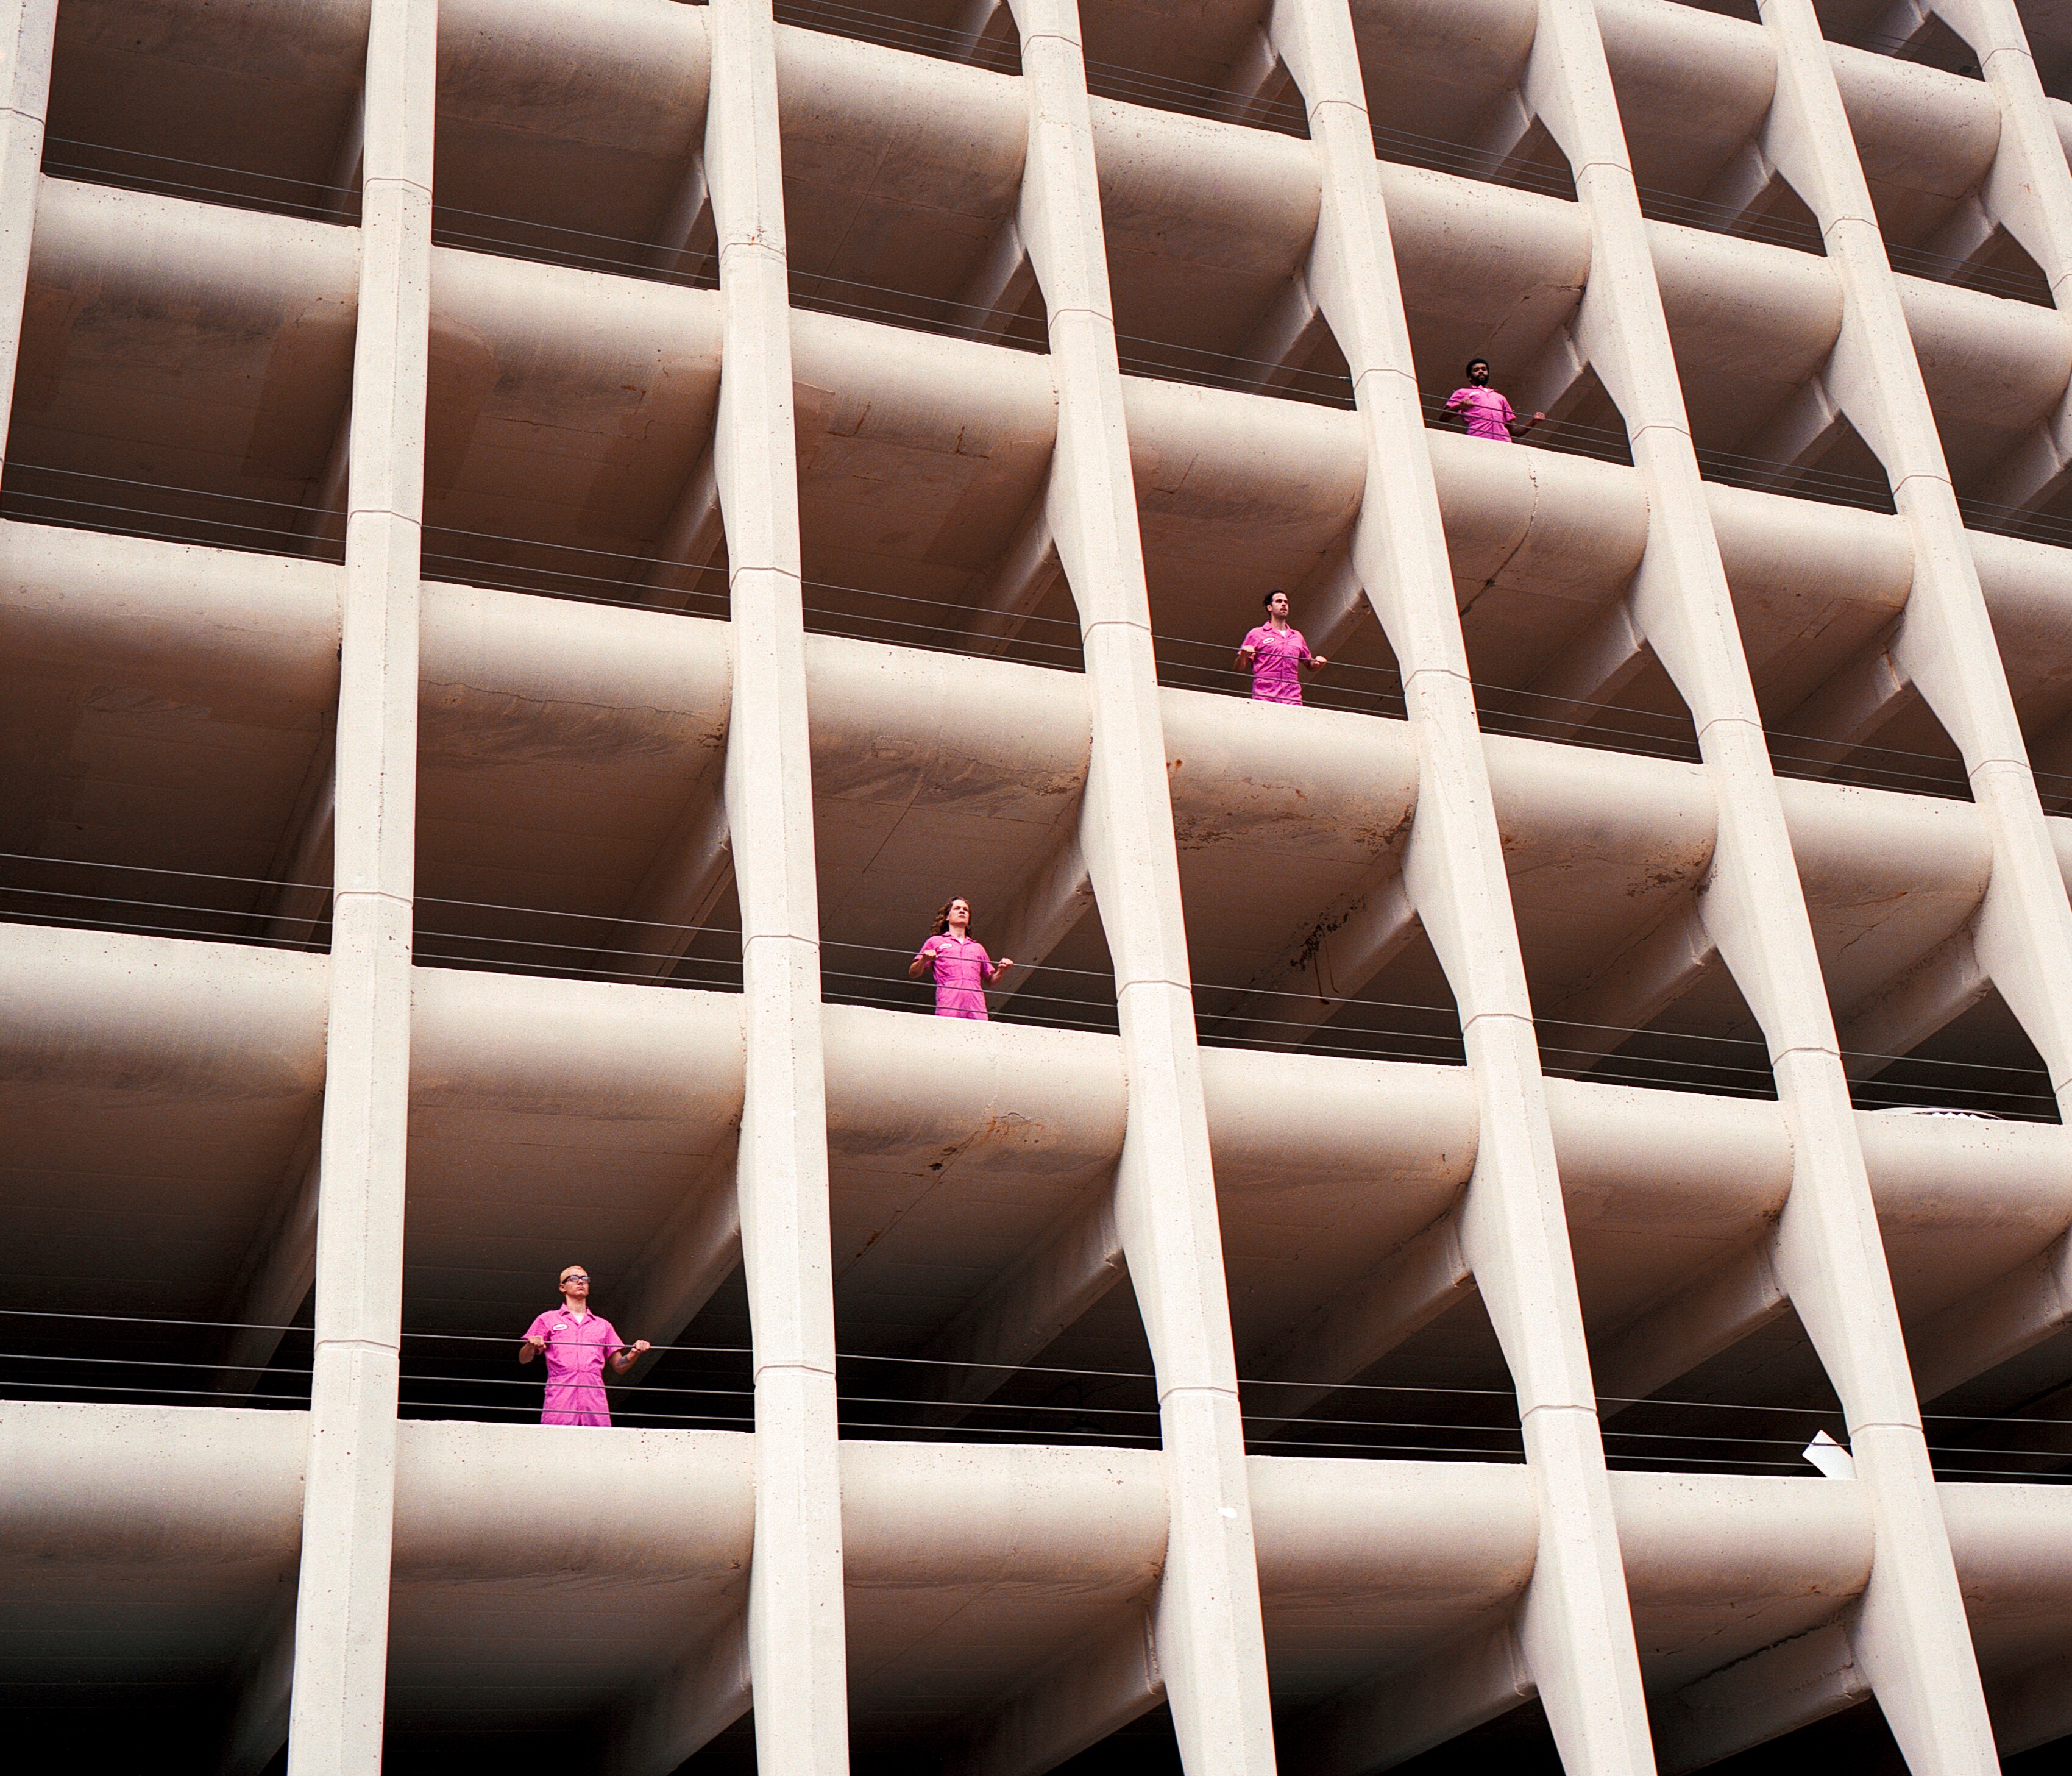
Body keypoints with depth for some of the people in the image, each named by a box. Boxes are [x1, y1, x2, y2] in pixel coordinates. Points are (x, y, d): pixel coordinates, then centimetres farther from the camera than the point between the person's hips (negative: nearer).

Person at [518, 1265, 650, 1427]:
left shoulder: (603, 1325, 27)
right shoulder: (548, 1319, 20)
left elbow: (619, 1367, 24)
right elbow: (523, 1359, 14)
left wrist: (634, 1354, 2)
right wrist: (531, 1346, -9)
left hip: (595, 1400, 2)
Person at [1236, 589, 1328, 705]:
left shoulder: (1297, 636, 24)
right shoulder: (1257, 634, 12)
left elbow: (1310, 666, 32)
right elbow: (1239, 668, 8)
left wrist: (1318, 663, 8)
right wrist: (1243, 656, -15)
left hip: (1292, 699, 3)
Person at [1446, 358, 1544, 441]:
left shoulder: (1500, 398, 39)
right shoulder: (1463, 393, 26)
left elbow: (1514, 431, 34)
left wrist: (1533, 422, 15)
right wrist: (1459, 406, -13)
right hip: (1477, 440, -4)